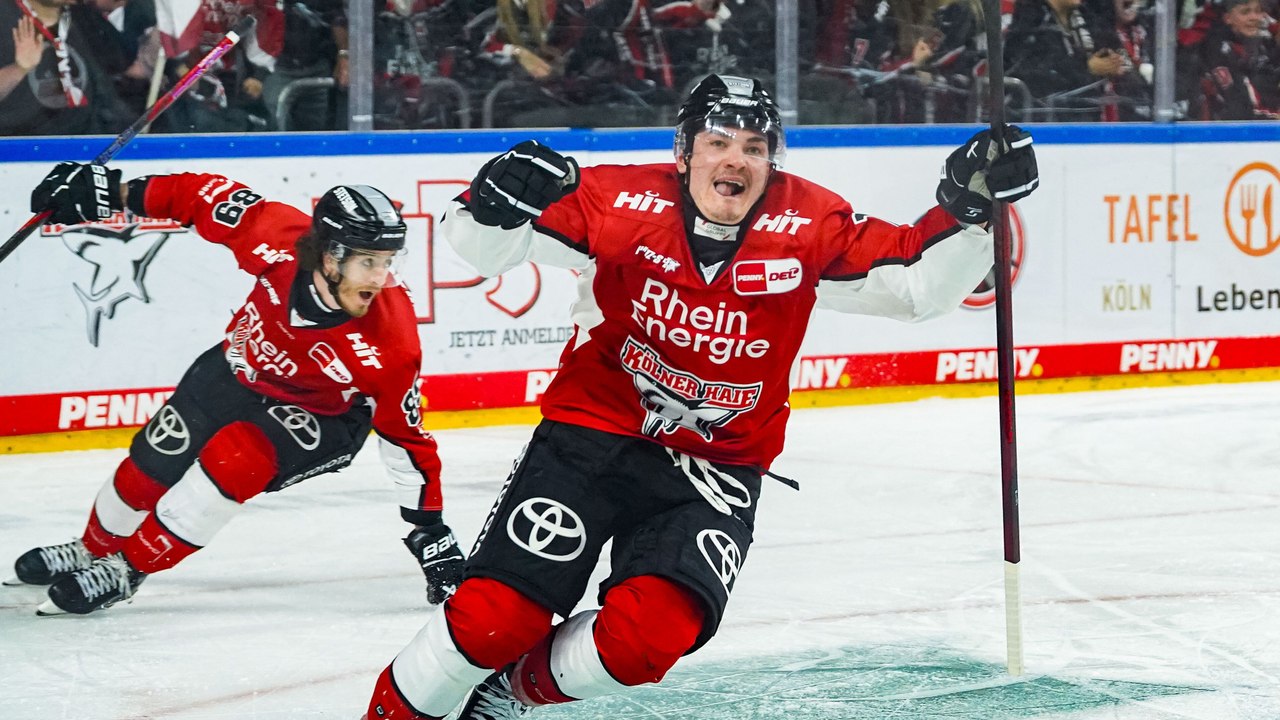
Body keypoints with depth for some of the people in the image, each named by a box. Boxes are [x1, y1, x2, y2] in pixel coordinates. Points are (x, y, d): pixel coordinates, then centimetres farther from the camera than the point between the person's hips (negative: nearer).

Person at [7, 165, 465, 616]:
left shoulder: (389, 341, -36)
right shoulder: (280, 236, -33)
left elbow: (406, 435, -24)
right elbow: (208, 197, -17)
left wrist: (430, 531, -20)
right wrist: (116, 193, -16)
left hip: (321, 415, -4)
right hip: (240, 370, 4)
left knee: (235, 457, -28)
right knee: (154, 463, 11)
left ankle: (129, 569, -7)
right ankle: (95, 549, 44)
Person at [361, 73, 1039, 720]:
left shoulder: (810, 228, -7)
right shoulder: (621, 203, -13)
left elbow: (919, 280, -6)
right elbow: (481, 246, -11)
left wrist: (967, 206, -22)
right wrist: (496, 205, -34)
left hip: (714, 471, 2)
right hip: (592, 438, -1)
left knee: (647, 638, -20)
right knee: (497, 616, -13)